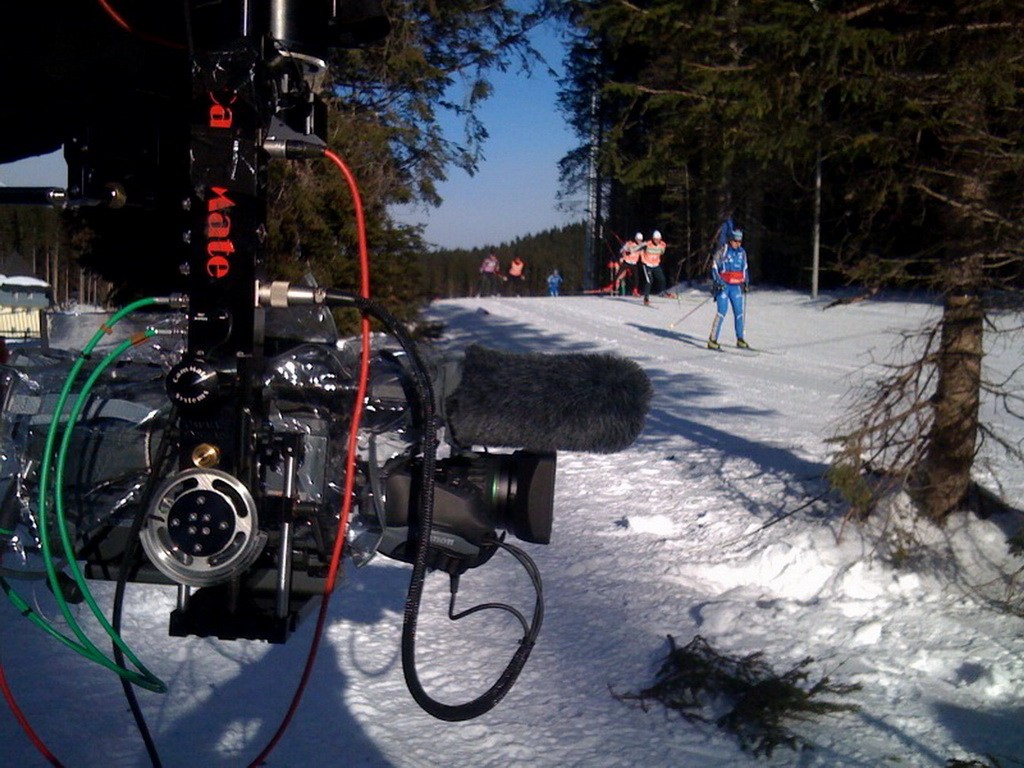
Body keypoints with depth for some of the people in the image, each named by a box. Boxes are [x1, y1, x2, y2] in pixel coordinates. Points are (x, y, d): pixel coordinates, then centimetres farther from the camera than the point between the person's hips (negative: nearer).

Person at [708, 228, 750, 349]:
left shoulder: (742, 252, 11)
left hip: (736, 287, 6)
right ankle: (712, 340, -12)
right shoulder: (723, 251, -6)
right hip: (723, 286, -6)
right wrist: (718, 281, -17)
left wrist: (746, 282, 18)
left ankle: (740, 339, 20)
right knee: (721, 312, -14)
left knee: (739, 313, 8)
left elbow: (744, 269, 25)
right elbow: (714, 267, -6)